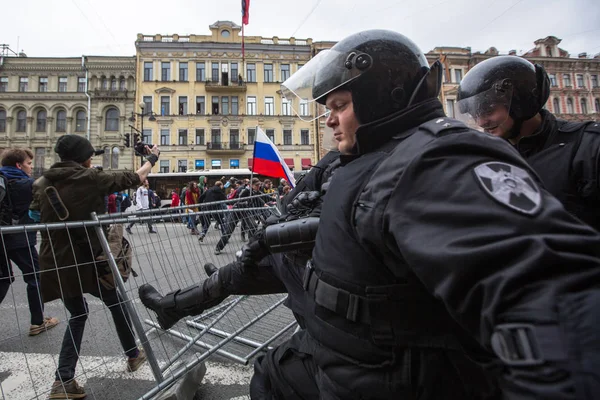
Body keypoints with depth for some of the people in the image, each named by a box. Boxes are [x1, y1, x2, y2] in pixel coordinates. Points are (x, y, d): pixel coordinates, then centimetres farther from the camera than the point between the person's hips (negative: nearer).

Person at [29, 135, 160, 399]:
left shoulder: (42, 183, 5)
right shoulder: (89, 178, -11)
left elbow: (35, 214, 18)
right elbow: (134, 178, -3)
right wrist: (152, 158, 12)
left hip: (54, 262, 6)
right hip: (84, 259, -5)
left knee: (77, 313, 22)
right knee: (116, 303, 17)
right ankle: (133, 355, 31)